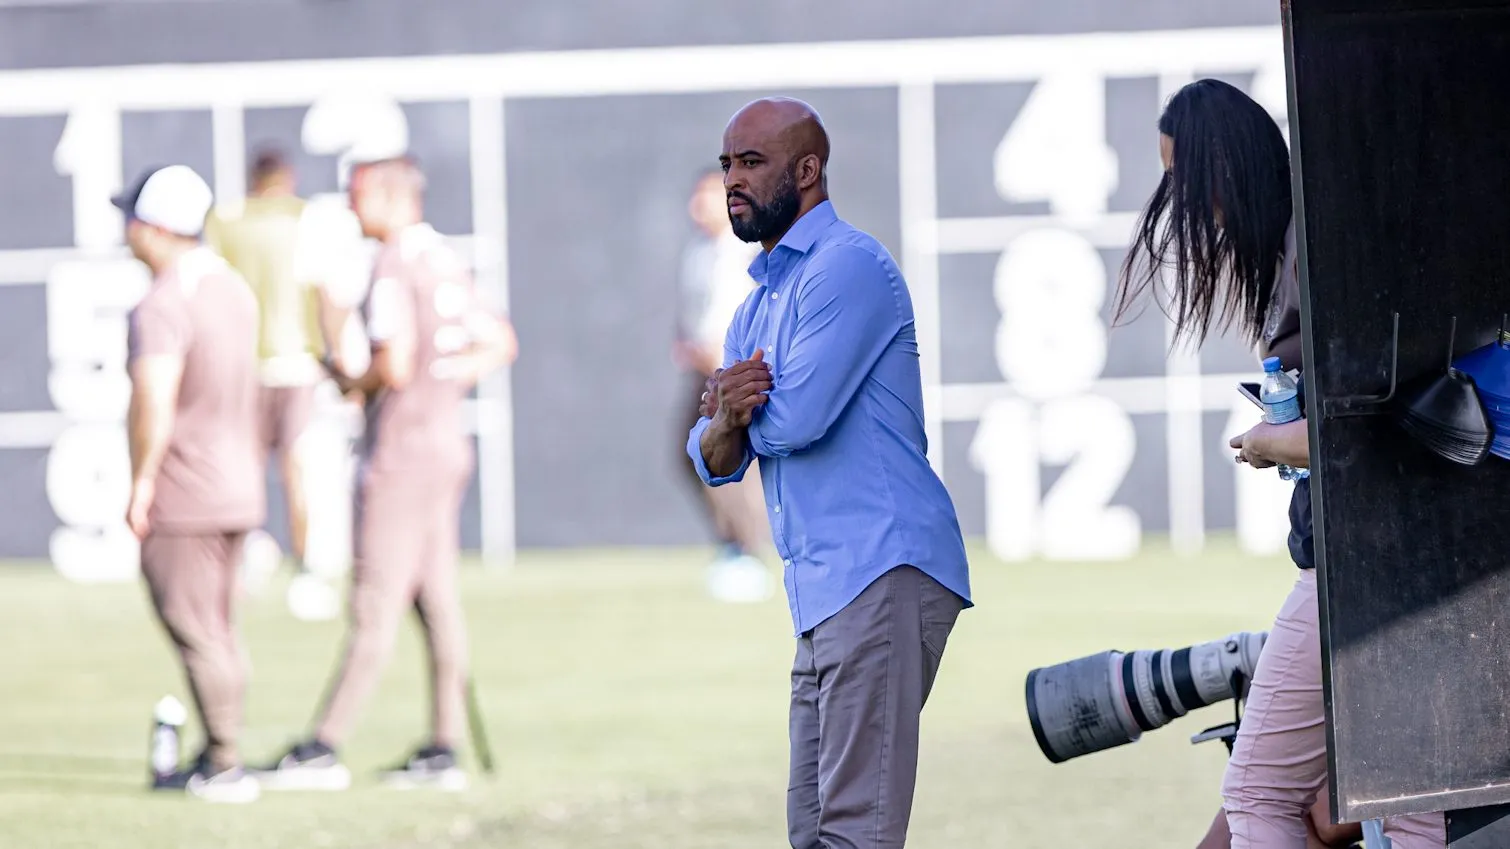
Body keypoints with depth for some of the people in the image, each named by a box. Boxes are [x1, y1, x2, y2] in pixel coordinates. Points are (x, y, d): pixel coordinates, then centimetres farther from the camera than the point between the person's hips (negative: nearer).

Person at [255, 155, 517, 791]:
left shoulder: (393, 269, -15)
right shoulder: (447, 263, 12)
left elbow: (395, 368, -23)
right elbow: (498, 344, 20)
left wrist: (354, 384, -4)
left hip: (401, 454, -9)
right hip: (447, 447, 9)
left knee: (375, 608, -8)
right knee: (437, 603, 9)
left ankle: (323, 750, -6)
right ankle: (444, 751, 11)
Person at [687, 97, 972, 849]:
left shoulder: (847, 265, -6)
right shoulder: (755, 311, 24)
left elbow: (799, 417, -16)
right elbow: (714, 462, 15)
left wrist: (736, 411, 6)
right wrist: (729, 420, -9)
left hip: (883, 570, -10)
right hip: (824, 590, 10)